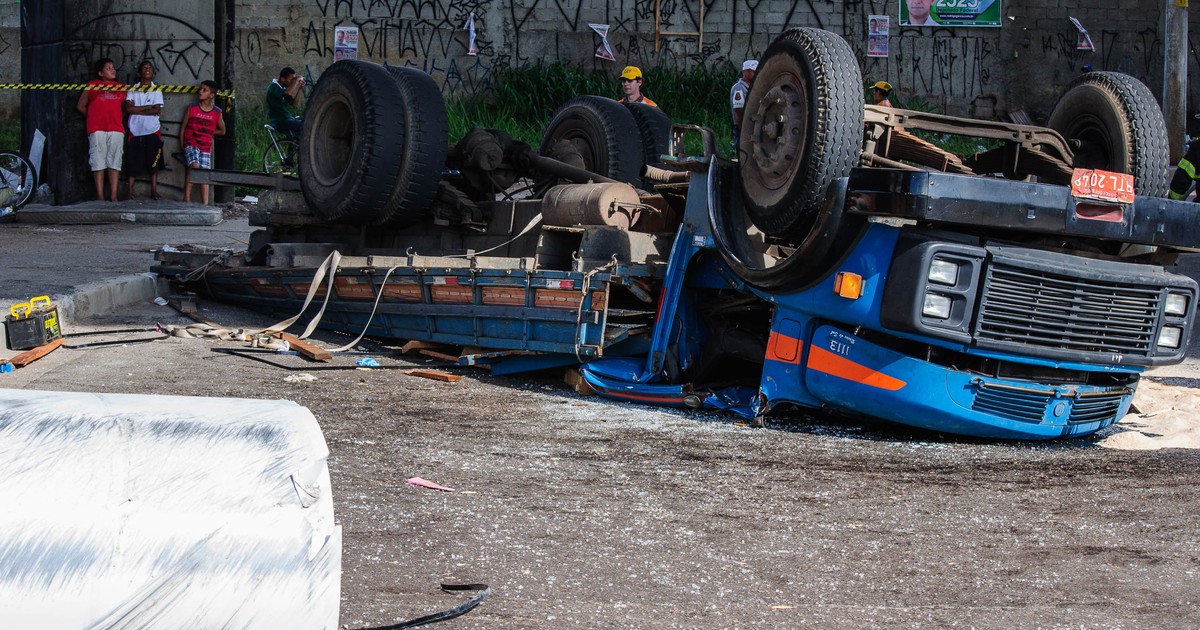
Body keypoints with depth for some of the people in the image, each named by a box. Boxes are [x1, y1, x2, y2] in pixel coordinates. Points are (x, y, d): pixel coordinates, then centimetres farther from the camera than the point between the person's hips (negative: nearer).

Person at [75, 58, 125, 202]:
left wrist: (116, 118, 7)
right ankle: (100, 196, -7)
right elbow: (81, 106, 13)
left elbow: (124, 107, 21)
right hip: (97, 130, -3)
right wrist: (93, 116, 12)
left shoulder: (120, 88, 17)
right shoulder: (92, 85, 9)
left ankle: (113, 196, 0)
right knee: (98, 163, -6)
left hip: (117, 130, 3)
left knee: (114, 163, 0)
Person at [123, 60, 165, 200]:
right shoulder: (132, 90, 5)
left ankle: (154, 191, 8)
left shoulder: (156, 90, 5)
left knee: (154, 163, 3)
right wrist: (148, 107, -10)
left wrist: (137, 110, -8)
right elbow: (128, 108, -8)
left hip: (152, 131, 0)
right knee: (133, 163, -2)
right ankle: (130, 192, 0)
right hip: (136, 131, 0)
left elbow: (157, 110, -7)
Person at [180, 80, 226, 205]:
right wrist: (182, 146, 2)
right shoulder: (192, 108, -2)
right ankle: (187, 197, -19)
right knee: (195, 165, -26)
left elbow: (222, 131, 17)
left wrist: (207, 132, 8)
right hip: (191, 144, -3)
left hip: (206, 147, 3)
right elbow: (183, 128, 5)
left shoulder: (216, 112, 1)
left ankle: (205, 204, 0)